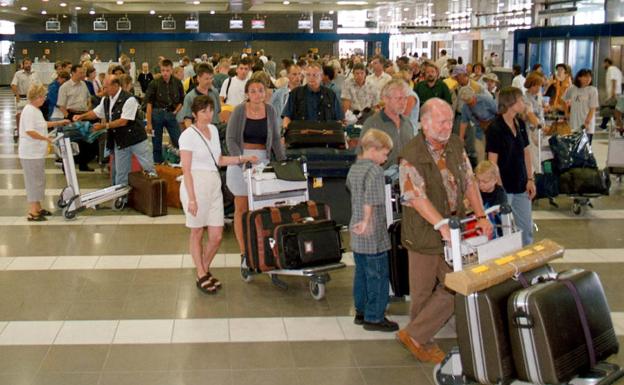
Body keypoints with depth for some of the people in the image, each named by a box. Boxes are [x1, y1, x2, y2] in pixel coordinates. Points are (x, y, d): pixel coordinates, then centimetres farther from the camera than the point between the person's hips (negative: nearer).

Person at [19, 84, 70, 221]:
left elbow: (42, 124, 30)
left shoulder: (36, 110, 14)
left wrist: (60, 122, 27)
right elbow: (29, 131, -25)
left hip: (38, 152, 10)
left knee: (38, 180, 16)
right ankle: (32, 212, -2)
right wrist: (46, 138, -19)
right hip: (31, 153, -10)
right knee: (33, 181, -6)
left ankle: (37, 207, 25)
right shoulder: (29, 111, -17)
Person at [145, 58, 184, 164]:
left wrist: (176, 111, -1)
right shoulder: (154, 83, -7)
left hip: (171, 114, 2)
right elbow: (149, 104, -6)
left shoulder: (177, 83, 1)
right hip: (157, 114, -2)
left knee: (179, 142, -2)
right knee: (157, 144, 7)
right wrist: (149, 123, -9)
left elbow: (181, 100, 14)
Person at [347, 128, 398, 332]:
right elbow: (371, 200, -30)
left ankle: (361, 312, 26)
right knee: (378, 276, 1)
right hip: (373, 234, -9)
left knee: (361, 273, 17)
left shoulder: (353, 168, 10)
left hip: (356, 234, 9)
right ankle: (374, 318, 6)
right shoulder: (375, 170, -17)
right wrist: (367, 221, -24)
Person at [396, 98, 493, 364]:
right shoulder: (411, 156, -17)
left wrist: (481, 216, 0)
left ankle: (416, 337, 19)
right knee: (423, 293, 5)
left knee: (455, 287, 7)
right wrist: (443, 227, -29)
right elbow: (418, 198, -23)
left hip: (454, 230, 7)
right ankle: (420, 340, 23)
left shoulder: (456, 145, 5)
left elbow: (469, 181, 9)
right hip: (425, 233, -7)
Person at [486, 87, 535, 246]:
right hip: (505, 187, -7)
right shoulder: (495, 129, -15)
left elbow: (526, 152, 12)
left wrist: (530, 179, 6)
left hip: (521, 186, 7)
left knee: (527, 228, 14)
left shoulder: (520, 124, 6)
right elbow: (492, 162, -15)